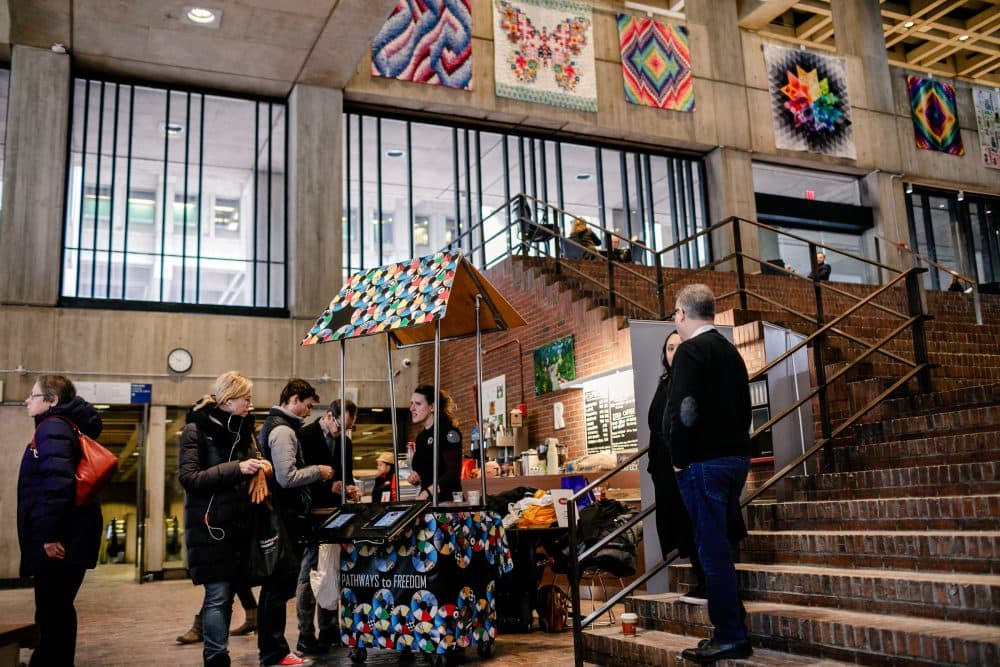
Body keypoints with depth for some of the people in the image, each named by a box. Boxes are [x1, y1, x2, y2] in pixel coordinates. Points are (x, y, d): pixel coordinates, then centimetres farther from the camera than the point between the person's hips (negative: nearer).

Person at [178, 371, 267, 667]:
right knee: (218, 594, -7)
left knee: (228, 591, 11)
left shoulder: (242, 427, 11)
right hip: (212, 524, -7)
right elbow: (188, 477, -16)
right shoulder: (197, 429, -8)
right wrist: (236, 468, -22)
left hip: (239, 522, 7)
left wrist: (259, 467, -2)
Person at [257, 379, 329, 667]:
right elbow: (287, 478, -23)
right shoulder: (283, 430, -16)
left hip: (278, 515, 11)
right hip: (285, 516, -11)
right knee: (280, 585, -4)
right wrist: (317, 471, -10)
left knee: (274, 582, 17)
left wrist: (312, 472, 15)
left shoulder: (273, 425, 17)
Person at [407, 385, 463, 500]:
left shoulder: (448, 431, -10)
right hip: (426, 500, 7)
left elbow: (454, 473, -18)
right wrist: (414, 479, 2)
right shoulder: (421, 437, 12)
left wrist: (425, 494, -23)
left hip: (447, 500, -7)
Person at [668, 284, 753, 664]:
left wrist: (679, 460, -10)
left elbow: (684, 411, -21)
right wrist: (735, 447, 19)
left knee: (712, 547, -2)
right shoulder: (731, 351, 14)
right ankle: (731, 626, 24)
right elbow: (744, 407, 18)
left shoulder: (690, 350, -13)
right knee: (720, 543, 16)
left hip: (704, 462, -9)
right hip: (736, 458, 9)